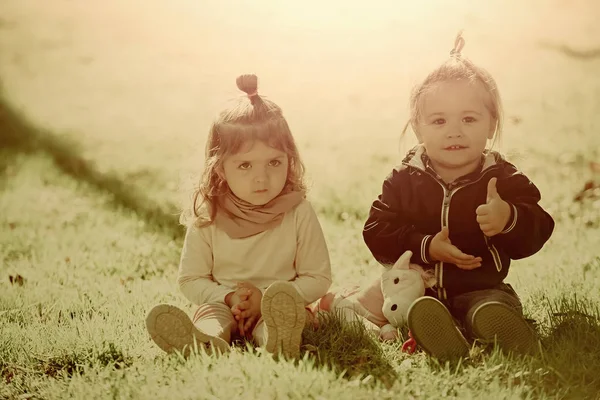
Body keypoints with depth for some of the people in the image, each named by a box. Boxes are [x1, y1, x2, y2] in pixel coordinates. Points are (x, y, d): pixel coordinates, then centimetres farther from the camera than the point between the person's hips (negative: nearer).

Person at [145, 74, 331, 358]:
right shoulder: (207, 218, -1)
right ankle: (206, 344, -67)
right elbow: (190, 279, 4)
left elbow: (319, 278, -2)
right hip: (222, 306, 2)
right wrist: (229, 298, -17)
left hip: (282, 305, -1)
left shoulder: (298, 214, -4)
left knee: (282, 295, -35)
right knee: (209, 320, -32)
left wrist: (267, 299, -16)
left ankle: (280, 339, -69)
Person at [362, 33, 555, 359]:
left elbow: (537, 231, -6)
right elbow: (377, 232, -4)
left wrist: (509, 219, -30)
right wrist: (426, 247, -18)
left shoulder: (505, 179, 0)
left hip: (483, 288, 1)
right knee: (421, 311, -33)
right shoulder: (404, 181, 2)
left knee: (492, 313, -31)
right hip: (420, 288, -1)